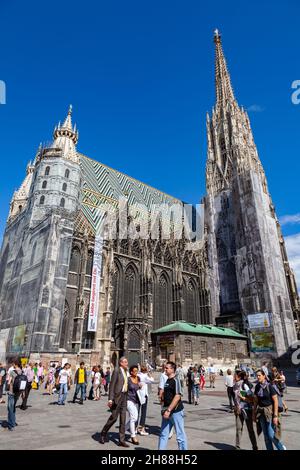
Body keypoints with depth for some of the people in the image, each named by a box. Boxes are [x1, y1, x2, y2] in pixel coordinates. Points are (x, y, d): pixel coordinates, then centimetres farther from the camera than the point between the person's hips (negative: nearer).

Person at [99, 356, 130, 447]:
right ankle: (103, 434, 22)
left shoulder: (125, 371, 13)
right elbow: (112, 384, -14)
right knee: (114, 417, 0)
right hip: (117, 396, -7)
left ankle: (121, 440, 15)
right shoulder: (117, 370, -11)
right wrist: (110, 399, -19)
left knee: (123, 418, 7)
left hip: (124, 396, 7)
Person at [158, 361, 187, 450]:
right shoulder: (167, 380, 11)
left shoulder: (176, 380, -17)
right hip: (168, 411, 9)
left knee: (180, 435, 4)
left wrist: (168, 410, -25)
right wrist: (164, 409, 15)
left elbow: (177, 396, -24)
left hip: (176, 411, -9)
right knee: (163, 434, 14)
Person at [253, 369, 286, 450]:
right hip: (261, 412, 5)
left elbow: (275, 401, -12)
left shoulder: (270, 386, -14)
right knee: (266, 435, 10)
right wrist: (254, 413, 9)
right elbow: (256, 401, 9)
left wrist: (275, 415, -15)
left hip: (270, 411, -5)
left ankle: (282, 448, 21)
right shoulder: (257, 387, 1)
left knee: (271, 435, -4)